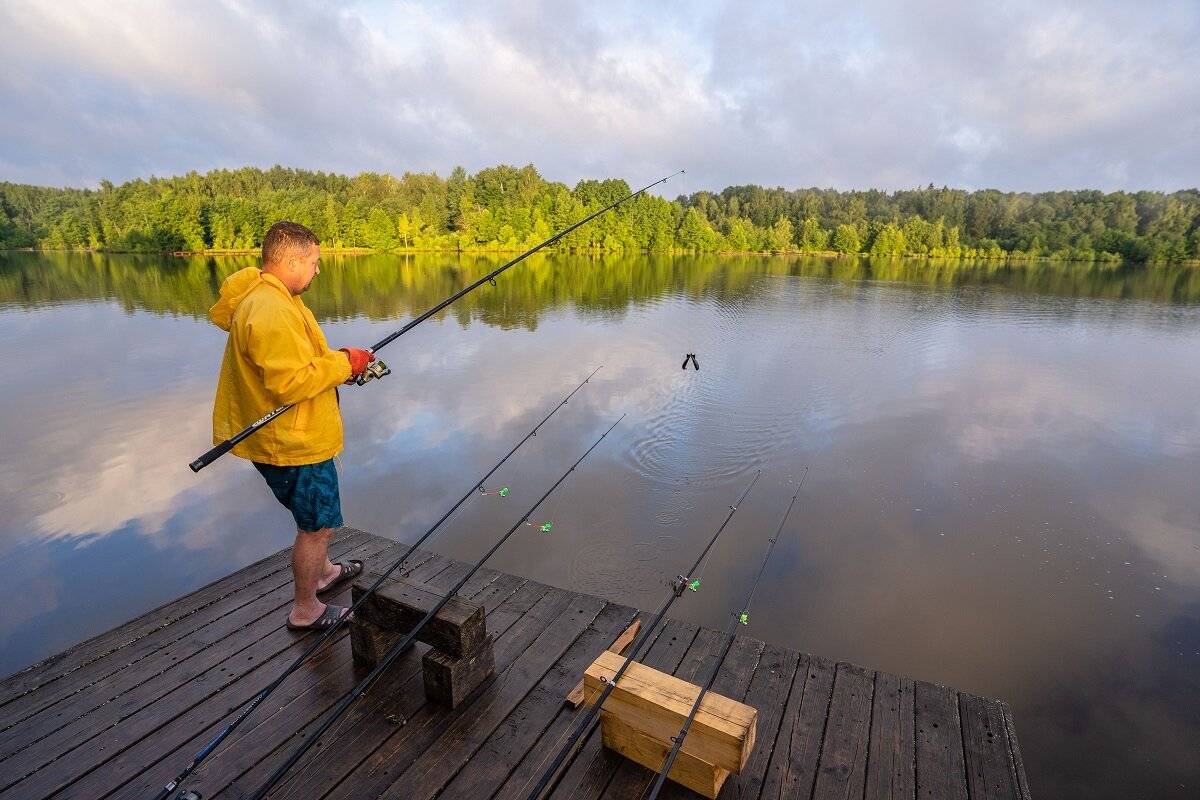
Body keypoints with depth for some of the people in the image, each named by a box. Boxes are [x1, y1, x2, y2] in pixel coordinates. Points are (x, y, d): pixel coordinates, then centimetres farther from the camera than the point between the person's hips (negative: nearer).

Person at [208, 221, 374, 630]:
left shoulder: (265, 299, 10)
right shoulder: (272, 311, -26)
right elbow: (291, 383, -30)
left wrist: (338, 365, 5)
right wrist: (343, 362, -19)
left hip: (290, 435, 11)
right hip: (293, 442, -11)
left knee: (315, 514, 28)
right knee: (317, 524, 6)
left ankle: (321, 570, 50)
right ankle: (306, 610, 24)